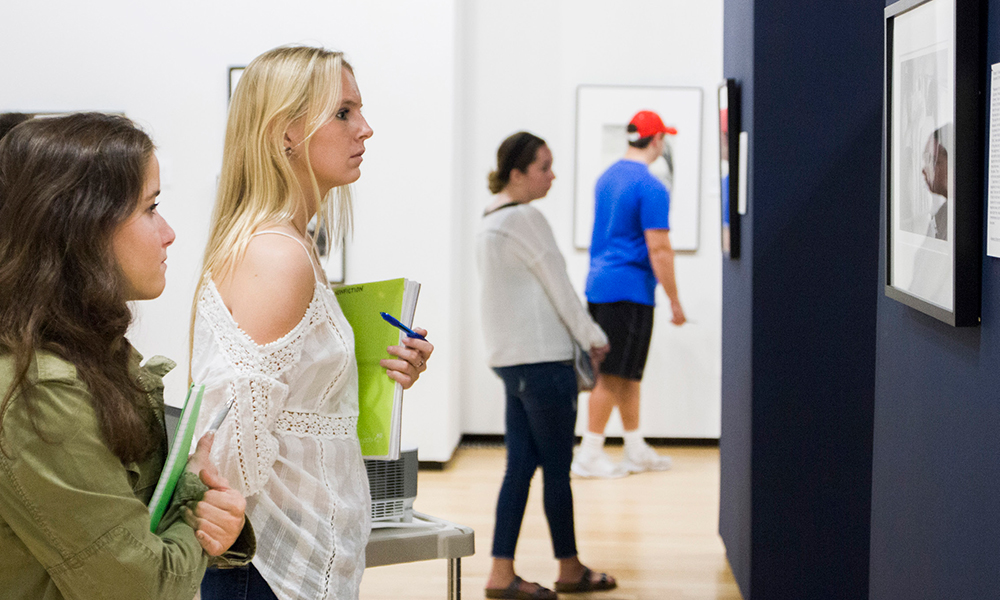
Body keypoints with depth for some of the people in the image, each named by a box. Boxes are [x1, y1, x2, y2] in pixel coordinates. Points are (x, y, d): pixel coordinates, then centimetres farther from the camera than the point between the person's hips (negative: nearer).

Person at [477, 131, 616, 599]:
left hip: (509, 359, 9)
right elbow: (557, 286, -12)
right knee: (556, 467, 3)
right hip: (542, 359, -9)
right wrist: (593, 337, 1)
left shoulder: (490, 221, 15)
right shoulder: (525, 219, -15)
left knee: (521, 466, 9)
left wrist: (577, 336, 16)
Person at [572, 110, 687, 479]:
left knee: (629, 372, 15)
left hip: (598, 285, 9)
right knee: (613, 374, -3)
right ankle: (589, 455, 0)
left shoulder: (607, 178, 13)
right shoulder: (651, 188, -15)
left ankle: (636, 450, 23)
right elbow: (658, 248, -17)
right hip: (629, 290, -9)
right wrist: (674, 301, -11)